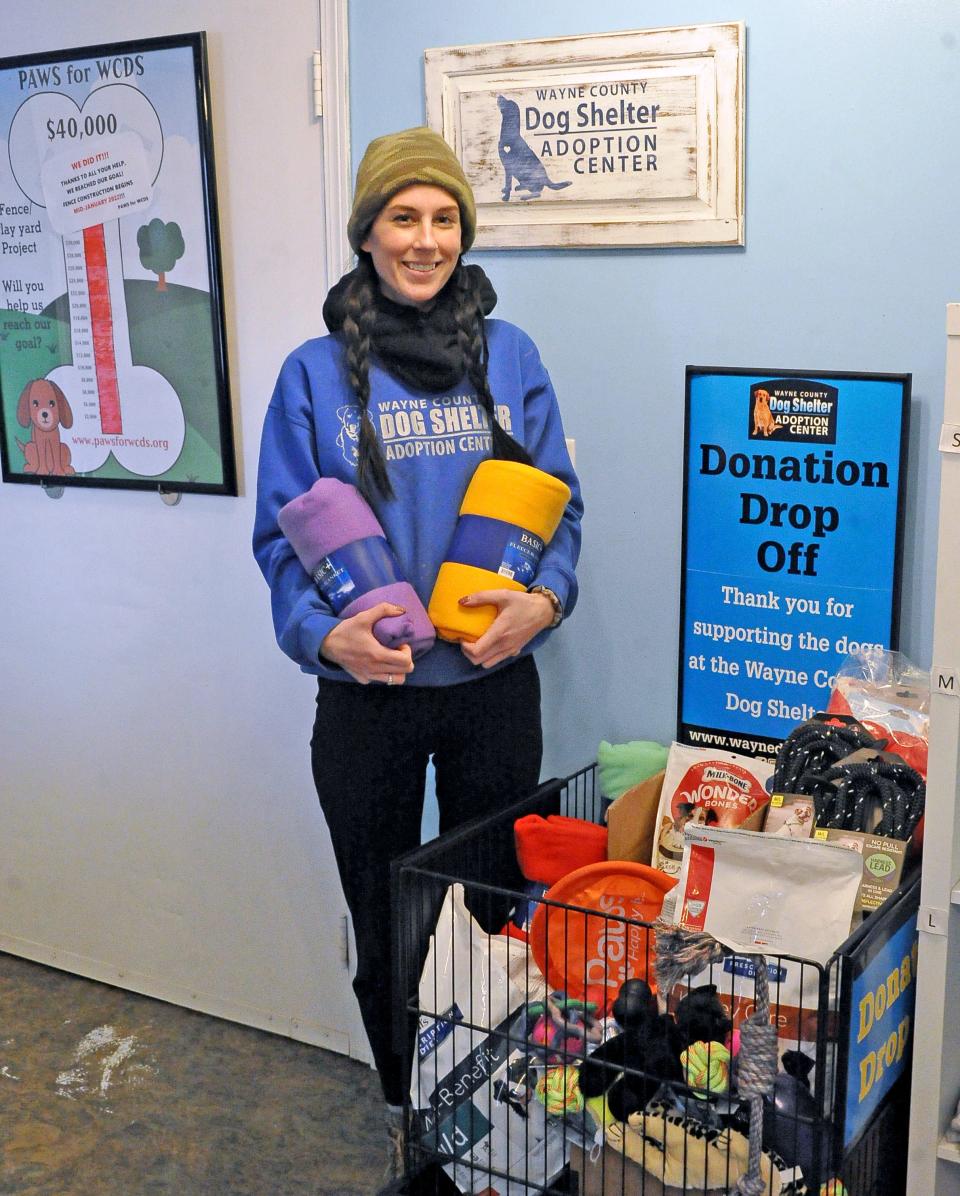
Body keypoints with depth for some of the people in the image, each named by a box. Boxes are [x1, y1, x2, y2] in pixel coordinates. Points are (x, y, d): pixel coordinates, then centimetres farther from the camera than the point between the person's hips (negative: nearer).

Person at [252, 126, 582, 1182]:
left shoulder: (509, 357, 0)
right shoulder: (315, 373, -4)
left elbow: (559, 501, 2)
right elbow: (282, 536, -3)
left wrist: (544, 596, -17)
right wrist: (324, 632, -21)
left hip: (494, 681, 1)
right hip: (367, 691, -1)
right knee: (383, 913, 14)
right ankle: (403, 1104, 38)